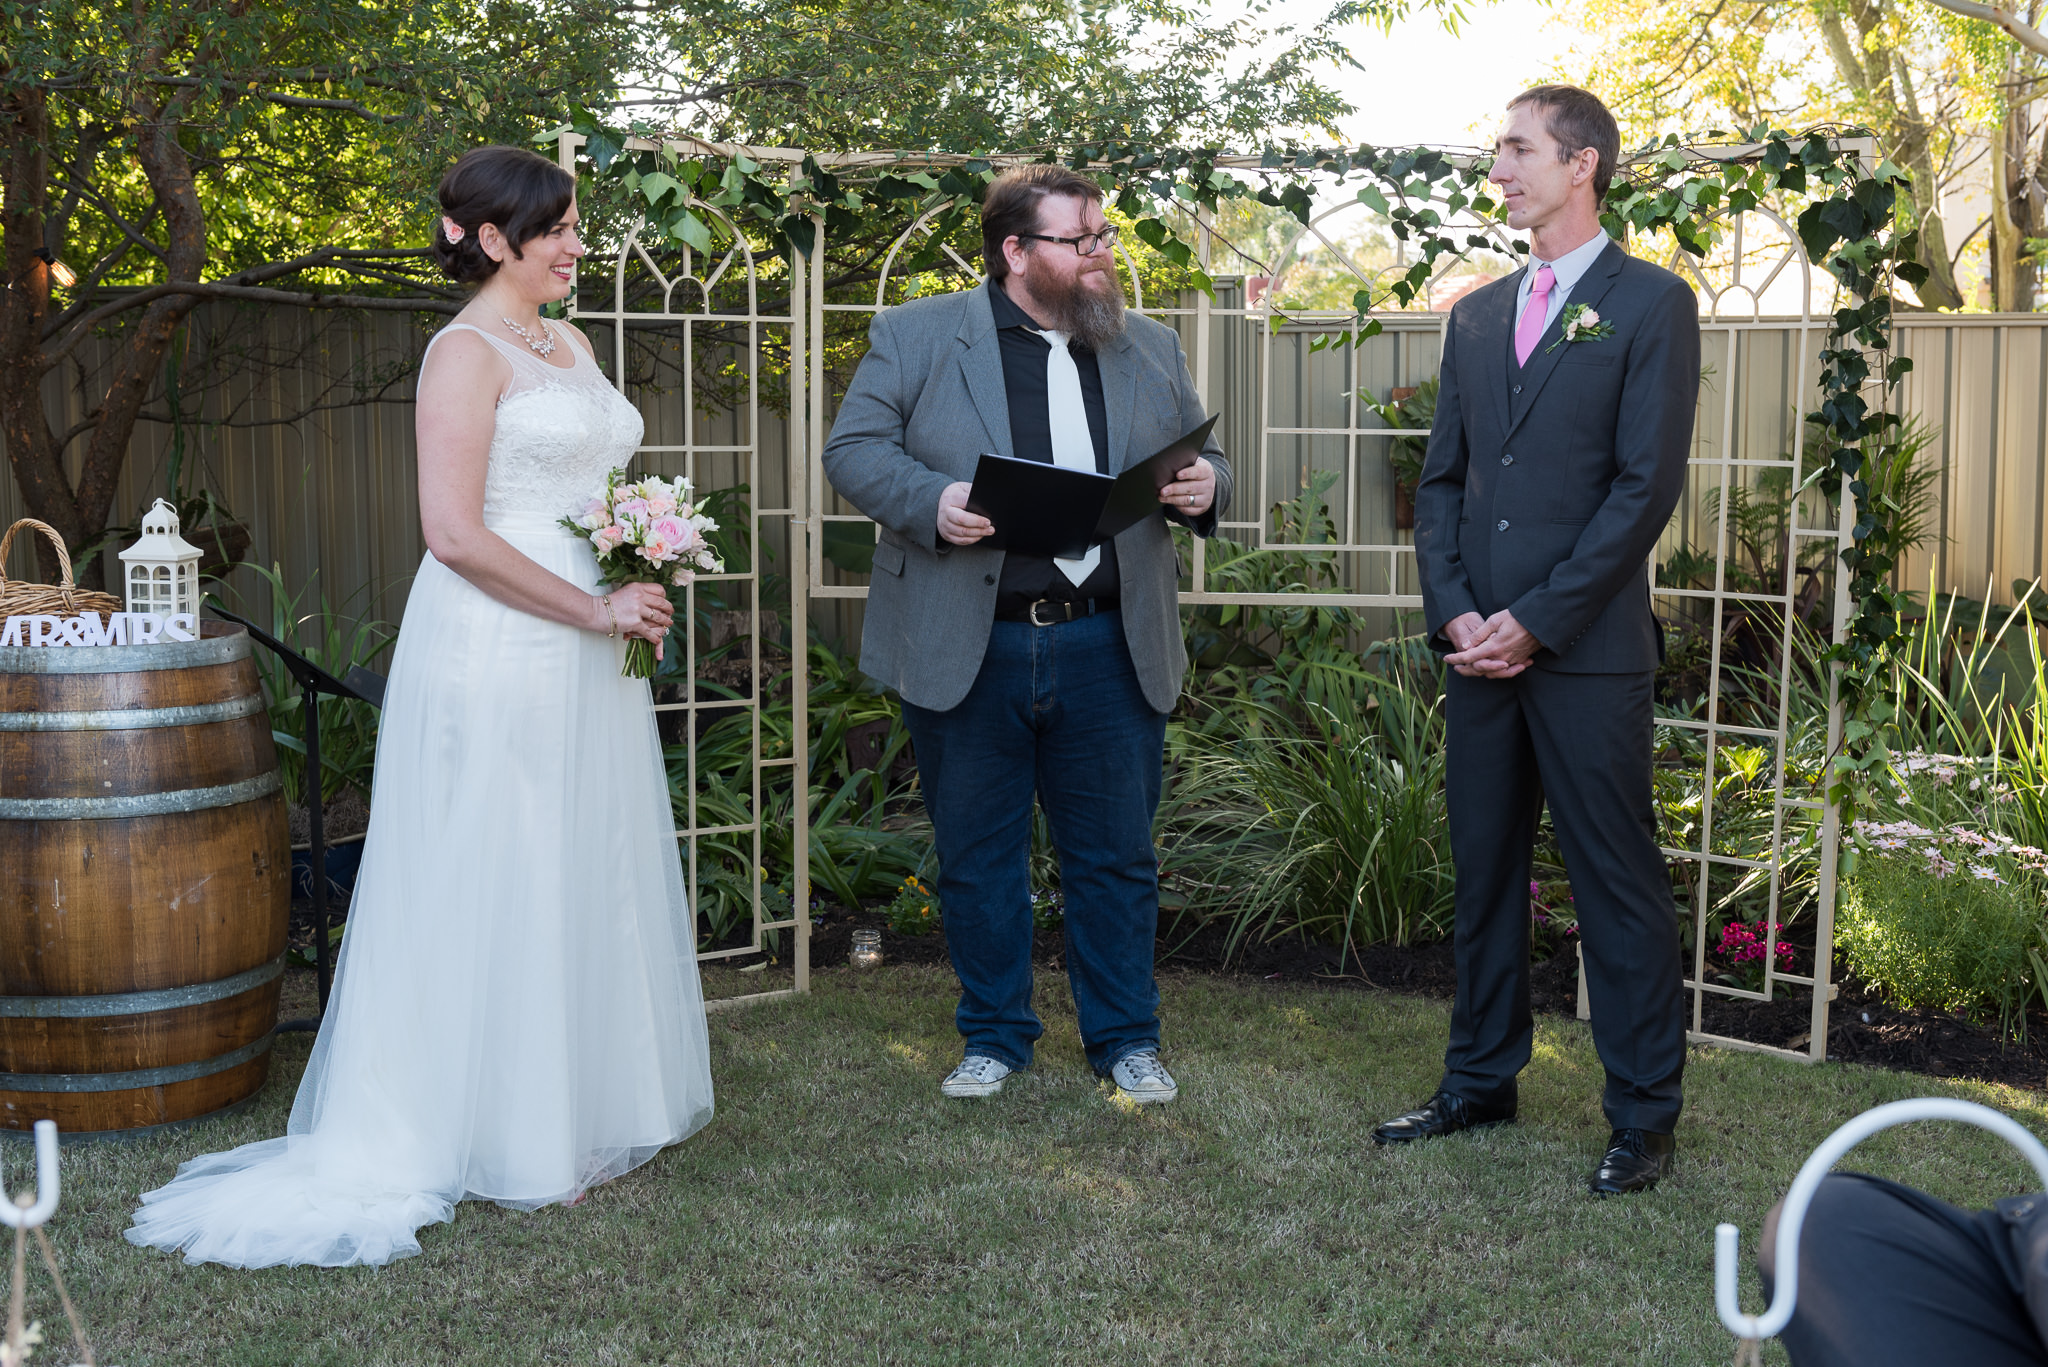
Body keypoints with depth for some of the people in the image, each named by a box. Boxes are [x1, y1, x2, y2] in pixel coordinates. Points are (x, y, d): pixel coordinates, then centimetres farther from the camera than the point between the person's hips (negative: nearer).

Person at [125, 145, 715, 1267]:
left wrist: (640, 574, 6)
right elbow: (456, 534, -19)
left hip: (582, 654, 9)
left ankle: (585, 1108, 28)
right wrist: (596, 611, -16)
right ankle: (508, 1141, 11)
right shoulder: (466, 352, -10)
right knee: (504, 880, 0)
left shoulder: (570, 348, 16)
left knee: (586, 870, 14)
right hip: (498, 654, -8)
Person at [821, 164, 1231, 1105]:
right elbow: (853, 451, -2)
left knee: (1117, 857, 9)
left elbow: (1203, 459, 17)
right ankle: (994, 1035, 27)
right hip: (964, 651, -2)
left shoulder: (1151, 349, 12)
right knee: (977, 859, 10)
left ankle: (1125, 1038, 25)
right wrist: (930, 501, -20)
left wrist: (1203, 488, -6)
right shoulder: (916, 337, 1)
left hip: (1111, 649, 2)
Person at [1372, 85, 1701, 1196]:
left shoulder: (1652, 304, -2)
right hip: (1480, 648, 6)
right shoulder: (1476, 315, 16)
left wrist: (1534, 619, -14)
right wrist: (1454, 613, -1)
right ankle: (1480, 1082, 27)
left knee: (1618, 884, 0)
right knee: (1484, 874, 13)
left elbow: (1646, 488, -10)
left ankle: (1643, 1115, 12)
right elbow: (1440, 479, 14)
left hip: (1589, 650, -6)